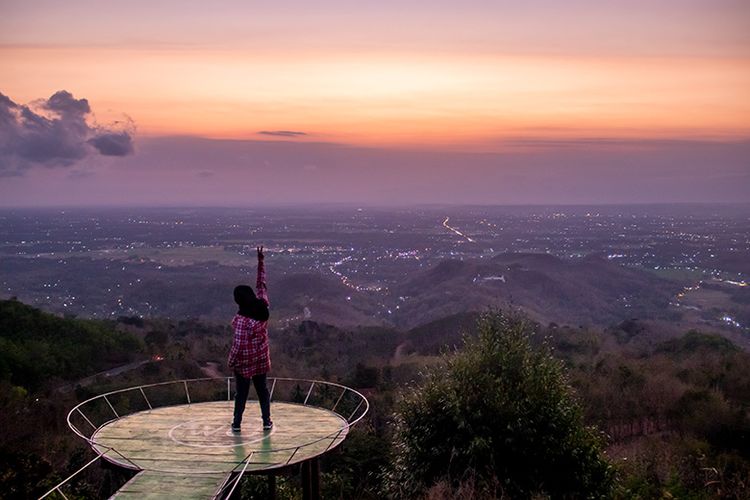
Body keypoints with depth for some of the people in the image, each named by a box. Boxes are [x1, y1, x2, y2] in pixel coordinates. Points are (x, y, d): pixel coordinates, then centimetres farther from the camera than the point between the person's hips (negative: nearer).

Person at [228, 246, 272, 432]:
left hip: (244, 361, -5)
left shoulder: (241, 319, -27)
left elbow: (238, 344, -23)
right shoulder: (263, 306, -13)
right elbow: (261, 283, 0)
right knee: (262, 389, 17)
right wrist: (261, 262, 3)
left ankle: (237, 424, 22)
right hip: (261, 358, 5)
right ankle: (267, 421, 24)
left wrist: (231, 361, -8)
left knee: (241, 393, 10)